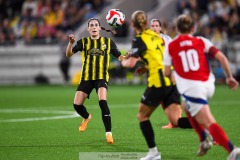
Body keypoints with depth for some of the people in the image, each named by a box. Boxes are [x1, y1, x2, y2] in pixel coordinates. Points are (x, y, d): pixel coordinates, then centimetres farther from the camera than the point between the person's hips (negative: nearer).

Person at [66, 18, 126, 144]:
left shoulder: (108, 42, 6)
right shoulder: (83, 42, 6)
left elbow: (119, 57, 8)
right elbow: (69, 54, -3)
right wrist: (71, 43, -22)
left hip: (101, 77, -2)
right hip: (86, 78, 2)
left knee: (102, 102, -25)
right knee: (77, 104, -5)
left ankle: (109, 133, -20)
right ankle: (87, 117, 32)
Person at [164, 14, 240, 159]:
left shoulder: (170, 47, 7)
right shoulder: (201, 41, 9)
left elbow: (167, 72, 7)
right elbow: (221, 57, -2)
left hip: (191, 88, -4)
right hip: (209, 86, 4)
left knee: (209, 123, -13)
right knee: (188, 107, 33)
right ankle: (204, 141, 22)